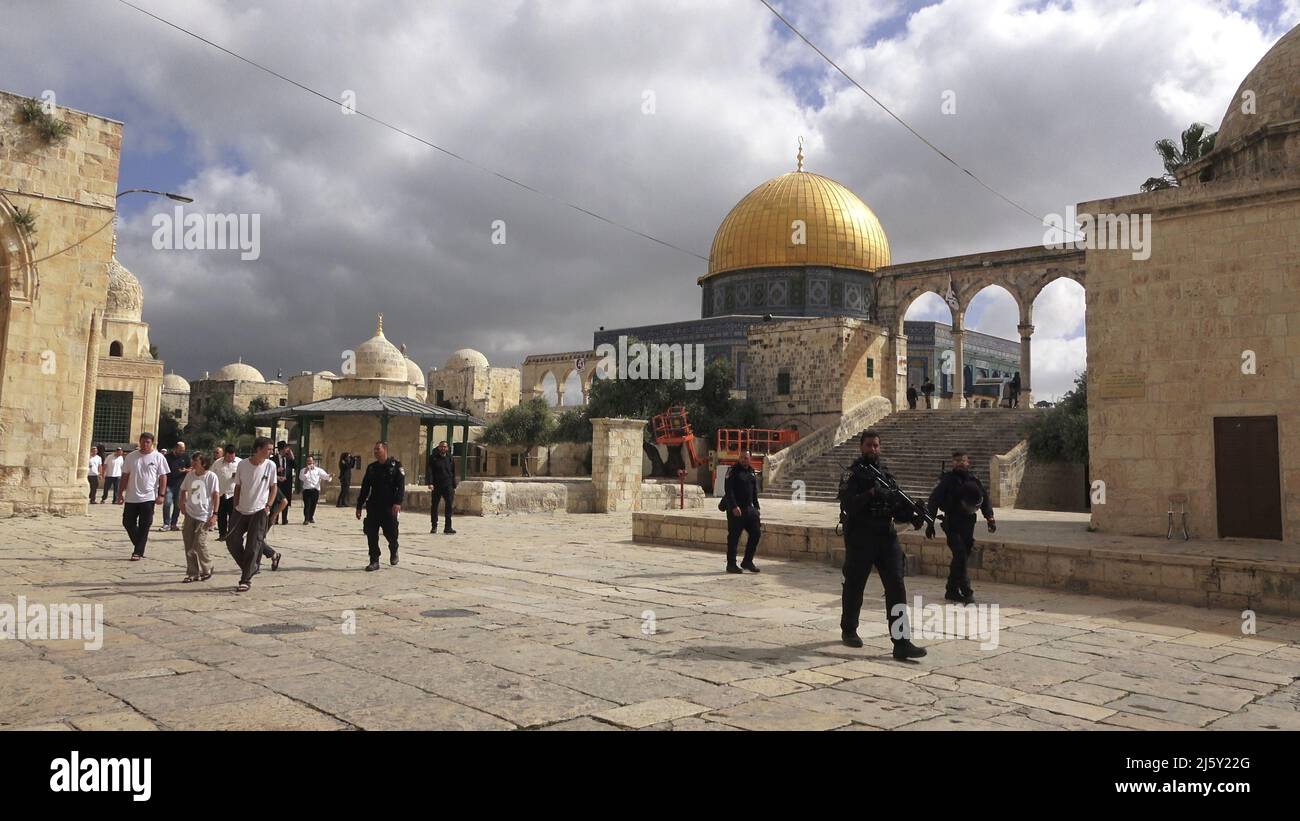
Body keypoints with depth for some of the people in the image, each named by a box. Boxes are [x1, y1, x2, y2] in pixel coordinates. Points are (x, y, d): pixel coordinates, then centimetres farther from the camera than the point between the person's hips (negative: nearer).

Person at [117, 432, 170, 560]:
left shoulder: (158, 457, -2)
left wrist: (161, 495, -10)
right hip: (131, 497, 4)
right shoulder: (131, 456, 6)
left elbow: (163, 477, -3)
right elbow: (125, 476, 11)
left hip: (148, 498, -3)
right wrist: (120, 492, 7)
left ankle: (137, 552, 6)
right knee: (127, 523, 6)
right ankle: (141, 541, 26)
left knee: (144, 526, -1)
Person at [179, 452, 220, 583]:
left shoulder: (211, 476, -9)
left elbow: (216, 495, -10)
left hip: (204, 516, -5)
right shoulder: (190, 475, 5)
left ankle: (207, 570, 12)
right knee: (189, 545, 6)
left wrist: (214, 514, -14)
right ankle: (192, 573, 16)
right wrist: (182, 504, 9)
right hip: (190, 514, 6)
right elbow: (183, 490, 20)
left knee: (199, 544, -9)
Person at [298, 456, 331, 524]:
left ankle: (311, 518, 26)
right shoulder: (303, 470, 9)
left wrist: (329, 476, -24)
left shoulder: (318, 470, 8)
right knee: (307, 505, -10)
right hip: (307, 490, -1)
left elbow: (325, 476, -3)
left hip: (315, 490, 1)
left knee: (313, 505, 8)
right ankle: (306, 519, -9)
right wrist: (306, 471, -15)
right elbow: (301, 478, -6)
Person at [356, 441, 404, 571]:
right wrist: (359, 506, 13)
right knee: (371, 534, 0)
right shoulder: (371, 467, 12)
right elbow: (364, 488, 15)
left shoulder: (395, 465, -3)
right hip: (373, 506, 4)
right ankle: (374, 561, 9)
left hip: (389, 507, -4)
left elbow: (401, 486, -11)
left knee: (391, 533, 0)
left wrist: (398, 502, -23)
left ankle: (393, 551, 31)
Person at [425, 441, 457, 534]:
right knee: (434, 506, 5)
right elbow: (429, 471, -4)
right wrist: (430, 483, -18)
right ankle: (434, 526, 16)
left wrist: (454, 487, 12)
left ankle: (447, 527, -6)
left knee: (449, 505, -8)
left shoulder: (450, 459, 12)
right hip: (436, 486, -1)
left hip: (448, 486, 1)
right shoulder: (433, 458, 3)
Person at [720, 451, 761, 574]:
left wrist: (756, 507, 16)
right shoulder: (733, 471, -7)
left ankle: (747, 561, 16)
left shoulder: (752, 472, 14)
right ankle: (731, 565, 7)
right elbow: (728, 490, -15)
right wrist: (734, 506, -23)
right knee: (734, 537, -2)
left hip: (749, 508, 7)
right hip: (735, 510, -7)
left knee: (756, 533, 4)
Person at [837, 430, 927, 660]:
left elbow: (896, 507, 16)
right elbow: (847, 504, -17)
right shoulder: (853, 474, -3)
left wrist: (911, 515, -2)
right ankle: (849, 630, 29)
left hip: (887, 537, 5)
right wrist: (870, 494, -28)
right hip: (860, 539, -4)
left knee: (896, 587, -6)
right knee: (854, 586, 9)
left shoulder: (886, 473, 15)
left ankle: (901, 643, -8)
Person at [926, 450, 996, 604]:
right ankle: (967, 592, -11)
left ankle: (952, 591, 18)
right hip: (952, 524, -5)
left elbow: (984, 499, 16)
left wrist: (990, 518, 3)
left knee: (961, 557, 8)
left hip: (968, 524, 5)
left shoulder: (973, 480, 9)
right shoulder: (947, 480, -5)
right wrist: (930, 524, -10)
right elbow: (933, 501, -6)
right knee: (960, 555, -14)